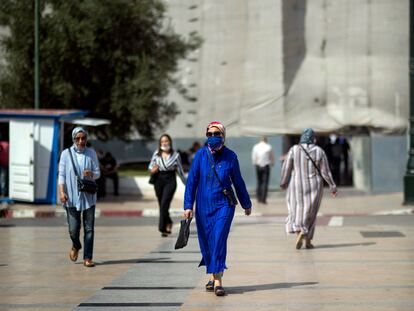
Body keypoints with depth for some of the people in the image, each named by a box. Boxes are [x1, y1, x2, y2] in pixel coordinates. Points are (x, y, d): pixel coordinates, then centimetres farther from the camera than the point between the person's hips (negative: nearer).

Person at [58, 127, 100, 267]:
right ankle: (76, 246, 31)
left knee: (89, 228, -2)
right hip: (72, 197, -1)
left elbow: (98, 173, 9)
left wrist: (91, 174, -14)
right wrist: (62, 192, -12)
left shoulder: (91, 153, 6)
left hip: (88, 196, 1)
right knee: (73, 229, -2)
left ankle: (87, 258, 4)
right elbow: (62, 175, 0)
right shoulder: (66, 153, 1)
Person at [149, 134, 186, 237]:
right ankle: (169, 223, 37)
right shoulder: (156, 154, 5)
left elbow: (180, 170, 7)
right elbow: (151, 165, 16)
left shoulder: (175, 155, -1)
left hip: (170, 181, -3)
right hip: (159, 180, 3)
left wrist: (187, 183, 12)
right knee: (162, 205, 11)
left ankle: (163, 228, -17)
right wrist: (152, 169, -8)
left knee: (164, 204, -17)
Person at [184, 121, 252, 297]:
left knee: (219, 240, -14)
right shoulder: (201, 155, -2)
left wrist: (246, 204, 18)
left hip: (224, 205, -2)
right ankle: (212, 277, 25)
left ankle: (218, 282, -16)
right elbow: (192, 181, -1)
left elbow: (238, 181, 9)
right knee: (206, 242, 9)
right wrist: (188, 206, -5)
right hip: (204, 205, 2)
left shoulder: (230, 156, -3)